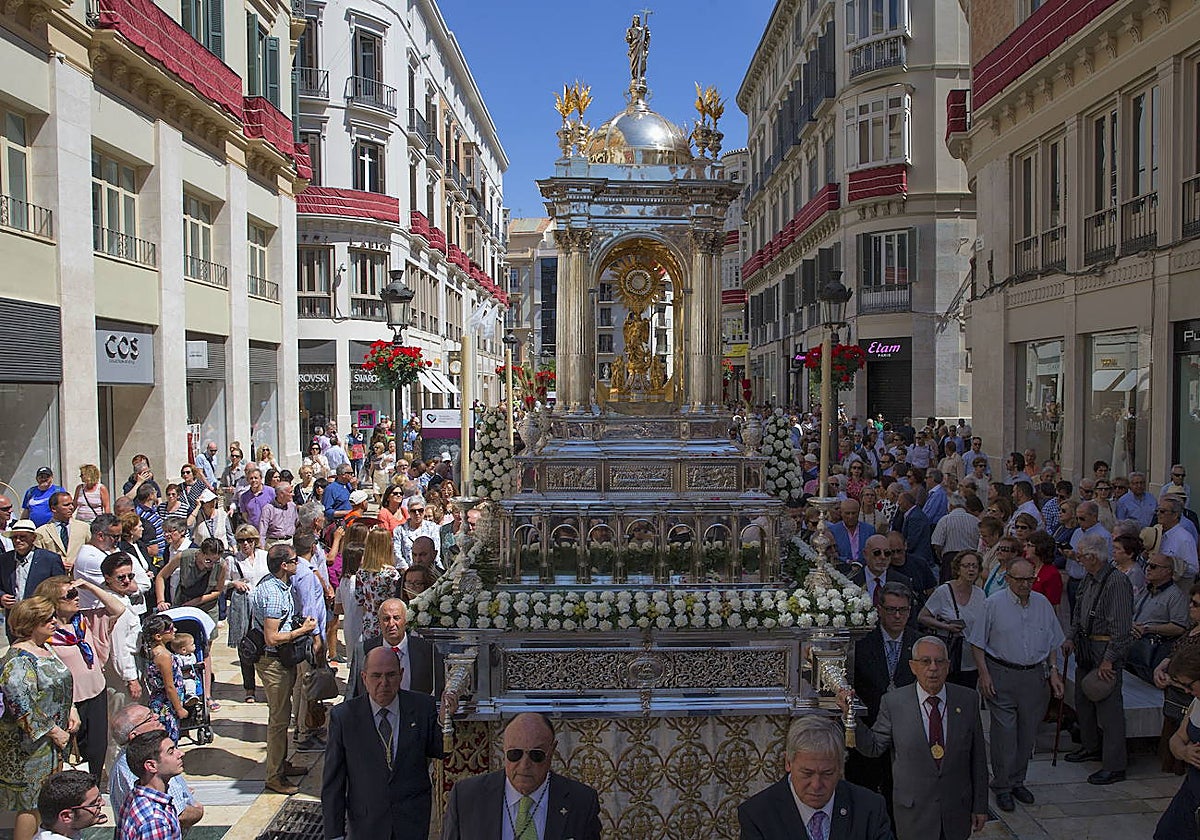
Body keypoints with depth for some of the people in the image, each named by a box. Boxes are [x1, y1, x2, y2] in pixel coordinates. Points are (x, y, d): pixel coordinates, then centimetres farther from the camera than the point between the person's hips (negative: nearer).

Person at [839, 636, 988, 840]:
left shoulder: (968, 700, -5)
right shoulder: (893, 702, -10)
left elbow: (978, 757, 1)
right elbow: (874, 746, -4)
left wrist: (980, 806, 4)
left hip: (958, 812, 2)